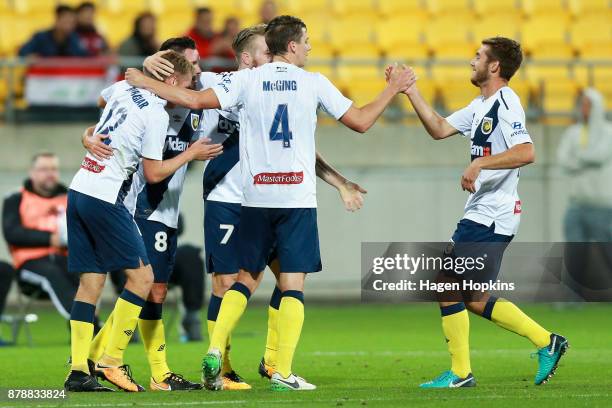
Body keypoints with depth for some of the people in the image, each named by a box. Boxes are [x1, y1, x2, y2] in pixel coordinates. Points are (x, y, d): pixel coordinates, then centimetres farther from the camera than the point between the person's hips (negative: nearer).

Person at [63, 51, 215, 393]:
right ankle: (112, 361, -4)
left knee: (91, 282, 8)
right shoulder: (157, 114, -11)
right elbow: (154, 173, -6)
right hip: (105, 197, -9)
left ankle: (78, 371, 3)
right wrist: (191, 154, 5)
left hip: (79, 191, 9)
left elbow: (104, 95, 38)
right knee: (142, 277, -1)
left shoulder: (123, 89, 12)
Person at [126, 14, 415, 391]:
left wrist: (142, 81, 5)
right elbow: (361, 121, 5)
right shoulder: (314, 83, 0)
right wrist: (393, 90, 20)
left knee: (247, 278, 15)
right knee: (293, 283, -1)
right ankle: (283, 373, -8)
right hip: (298, 197, -2)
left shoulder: (246, 81, 2)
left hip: (256, 197, 2)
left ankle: (216, 349, -1)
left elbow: (195, 100, -6)